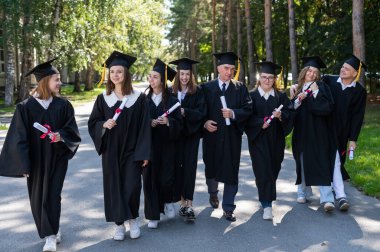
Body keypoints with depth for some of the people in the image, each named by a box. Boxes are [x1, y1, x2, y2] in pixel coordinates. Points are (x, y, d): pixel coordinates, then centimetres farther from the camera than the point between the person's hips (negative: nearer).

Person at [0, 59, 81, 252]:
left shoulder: (63, 105, -4)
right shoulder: (26, 107, -8)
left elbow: (72, 131, 0)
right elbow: (19, 137, -7)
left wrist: (61, 136, -22)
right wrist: (23, 164, -11)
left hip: (57, 158, 0)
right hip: (36, 160, 1)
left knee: (51, 196, -2)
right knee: (38, 198, 10)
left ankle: (51, 236, 7)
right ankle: (53, 230, 29)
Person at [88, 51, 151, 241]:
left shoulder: (139, 98, -4)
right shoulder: (103, 98, 3)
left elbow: (144, 127, -5)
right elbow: (92, 123, 7)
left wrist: (144, 153, -9)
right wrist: (104, 124, -16)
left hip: (132, 151, -2)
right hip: (110, 151, 2)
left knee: (132, 186, -5)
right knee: (113, 186, 4)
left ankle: (133, 220, 21)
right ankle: (119, 224, 19)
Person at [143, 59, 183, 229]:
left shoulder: (172, 101, 1)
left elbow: (179, 125, -1)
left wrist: (168, 122, -20)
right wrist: (150, 123, -15)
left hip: (167, 146, -1)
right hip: (149, 145, 1)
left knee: (166, 178, -5)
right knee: (150, 178, 2)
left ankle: (168, 202, 27)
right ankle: (153, 215, 14)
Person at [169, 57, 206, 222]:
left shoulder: (197, 92, 1)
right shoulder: (170, 92, 6)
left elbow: (201, 113, -8)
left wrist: (184, 111, -22)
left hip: (191, 134, -2)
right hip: (175, 134, 2)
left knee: (189, 167, -5)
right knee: (178, 167, 3)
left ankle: (189, 205, -5)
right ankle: (182, 201, 14)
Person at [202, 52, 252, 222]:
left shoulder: (240, 88, 4)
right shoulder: (207, 88, 4)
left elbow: (248, 109, -3)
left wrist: (233, 113, -20)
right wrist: (205, 122, -15)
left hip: (232, 136, 0)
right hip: (211, 135, 1)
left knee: (231, 171, 0)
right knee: (211, 168, 15)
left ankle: (228, 208, 10)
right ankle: (213, 193, 45)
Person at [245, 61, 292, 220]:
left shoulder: (281, 97, 8)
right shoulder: (252, 96, 2)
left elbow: (288, 115, -1)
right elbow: (248, 117, -6)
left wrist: (280, 115, -22)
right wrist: (261, 123, -22)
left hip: (275, 141, 3)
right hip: (258, 140, -3)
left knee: (273, 170, 12)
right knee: (262, 170, -7)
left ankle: (267, 197, 35)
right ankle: (267, 206, -6)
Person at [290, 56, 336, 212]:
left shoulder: (321, 87, 0)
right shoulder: (298, 89, 12)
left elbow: (328, 107, -12)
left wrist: (316, 92, -16)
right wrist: (298, 99, -7)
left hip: (318, 132, -4)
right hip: (301, 132, 4)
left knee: (321, 163, -10)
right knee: (303, 162, 10)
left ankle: (327, 199, -14)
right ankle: (303, 192, 24)